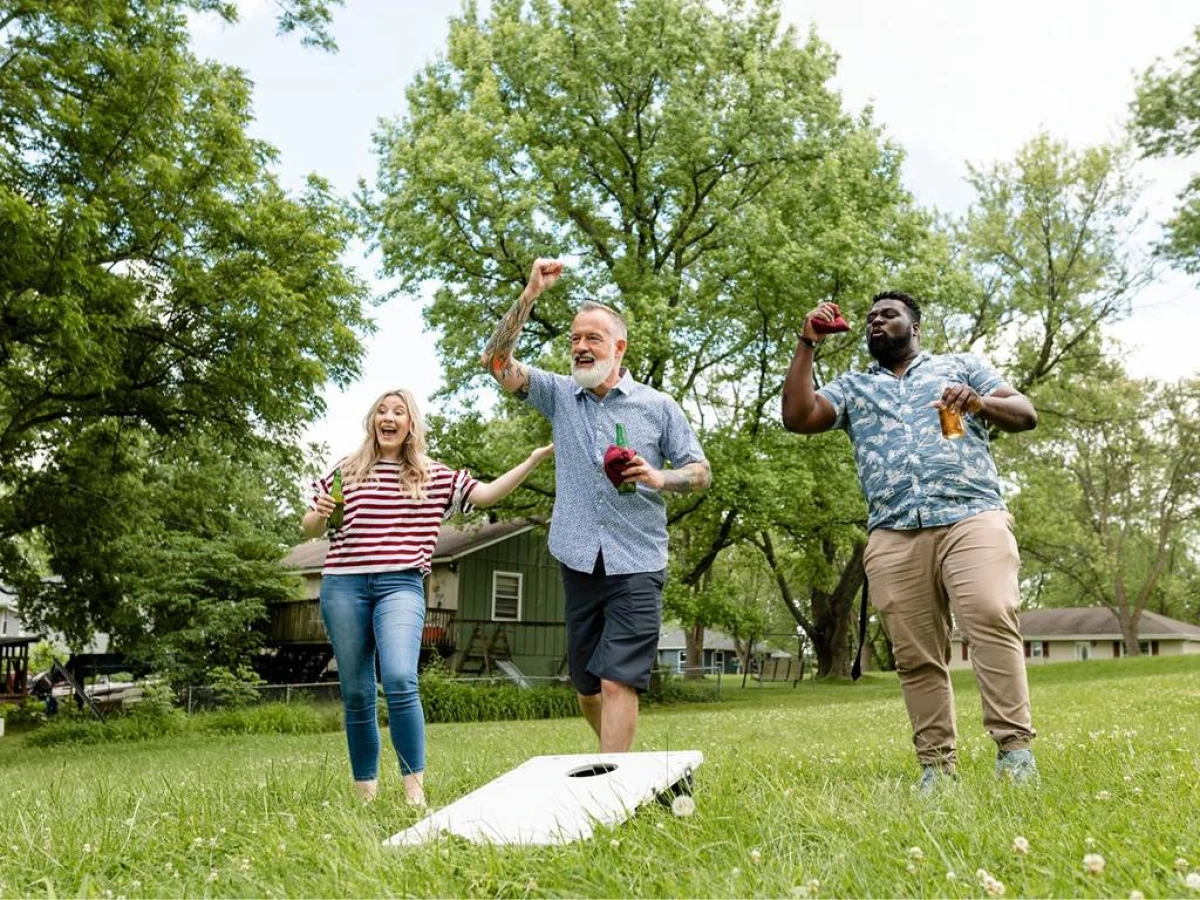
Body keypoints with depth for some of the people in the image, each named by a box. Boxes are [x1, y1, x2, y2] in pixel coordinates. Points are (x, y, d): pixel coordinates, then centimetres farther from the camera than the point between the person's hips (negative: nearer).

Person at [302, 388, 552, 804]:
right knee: (356, 695, 5)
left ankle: (415, 791, -15)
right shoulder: (346, 470, 12)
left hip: (401, 585, -1)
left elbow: (487, 494, 7)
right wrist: (320, 514, -6)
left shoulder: (433, 476, 12)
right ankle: (365, 794, 17)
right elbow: (310, 529, 17)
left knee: (400, 680, -22)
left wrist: (534, 459, 0)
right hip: (343, 585, 2)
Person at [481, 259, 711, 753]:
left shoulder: (659, 406, 2)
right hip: (578, 561, 3)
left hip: (636, 564, -3)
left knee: (617, 683, -11)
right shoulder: (559, 395, 7)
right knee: (585, 684, 13)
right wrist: (529, 294, -13)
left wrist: (659, 477, -16)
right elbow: (497, 361, -4)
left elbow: (701, 471, 5)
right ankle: (619, 760, 37)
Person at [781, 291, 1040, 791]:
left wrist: (979, 403, -7)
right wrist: (807, 345, 10)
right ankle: (937, 766, 2)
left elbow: (1025, 414, 14)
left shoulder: (960, 365, 23)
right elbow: (797, 417, 9)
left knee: (991, 620, -21)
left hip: (971, 517, -2)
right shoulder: (852, 387, 25)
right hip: (893, 535, 2)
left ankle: (1015, 749, -17)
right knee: (916, 656, -2)